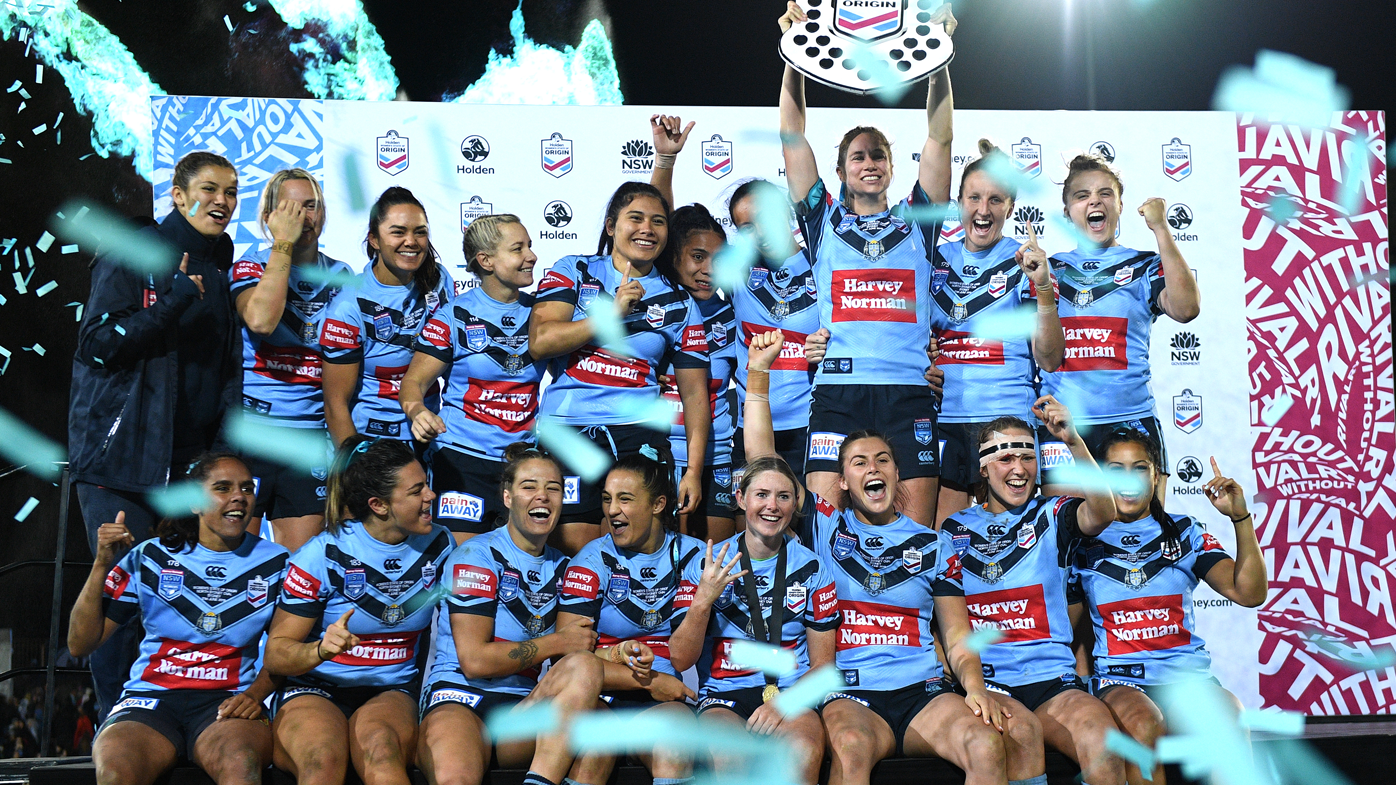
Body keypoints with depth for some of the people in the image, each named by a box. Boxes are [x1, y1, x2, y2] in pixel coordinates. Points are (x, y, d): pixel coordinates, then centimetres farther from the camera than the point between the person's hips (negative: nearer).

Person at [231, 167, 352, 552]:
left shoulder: (339, 275, 12)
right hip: (250, 431, -3)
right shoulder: (251, 267, 1)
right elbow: (260, 320, -22)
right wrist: (284, 243, -14)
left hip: (311, 434, 4)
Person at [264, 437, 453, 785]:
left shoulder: (438, 545, 5)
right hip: (314, 690, -2)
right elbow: (275, 655, -4)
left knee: (378, 745, -34)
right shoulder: (325, 553, -6)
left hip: (393, 692, 2)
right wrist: (321, 650, -24)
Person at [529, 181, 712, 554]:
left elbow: (695, 391, 10)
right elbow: (540, 341, -5)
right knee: (575, 548, -4)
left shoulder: (680, 304, 12)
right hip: (567, 429, -1)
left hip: (639, 434, 1)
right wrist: (611, 313, -7)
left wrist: (694, 470, 2)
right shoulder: (573, 272, 10)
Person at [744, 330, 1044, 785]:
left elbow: (958, 636, 15)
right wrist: (758, 373, -3)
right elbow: (760, 457, 4)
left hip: (924, 692, 2)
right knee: (851, 747, -37)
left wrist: (976, 688, -6)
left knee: (990, 745, -28)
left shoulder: (933, 544, 18)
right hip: (849, 695, -2)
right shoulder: (824, 527, 13)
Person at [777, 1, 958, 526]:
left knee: (917, 529, -3)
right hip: (837, 389, -1)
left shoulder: (916, 222, 18)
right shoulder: (824, 221, 16)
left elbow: (940, 138, 11)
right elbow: (792, 138, 11)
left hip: (909, 390, 1)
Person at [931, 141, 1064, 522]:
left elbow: (1049, 360, -5)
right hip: (942, 417, 3)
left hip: (1007, 417, -3)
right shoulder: (936, 259, 11)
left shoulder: (1024, 262, 2)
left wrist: (1043, 287, -17)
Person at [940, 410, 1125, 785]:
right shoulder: (955, 529, 12)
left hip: (1053, 676, 1)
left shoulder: (1051, 515, 10)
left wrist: (1072, 440, -26)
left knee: (1103, 743, -29)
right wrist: (954, 673, -5)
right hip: (985, 680, 0)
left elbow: (1101, 513, -13)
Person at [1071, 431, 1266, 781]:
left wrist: (1240, 517, -7)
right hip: (1118, 678, -1)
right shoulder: (1084, 541, 6)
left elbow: (1249, 592, 1)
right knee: (1145, 725, -35)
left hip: (1188, 673, 2)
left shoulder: (1184, 532, 12)